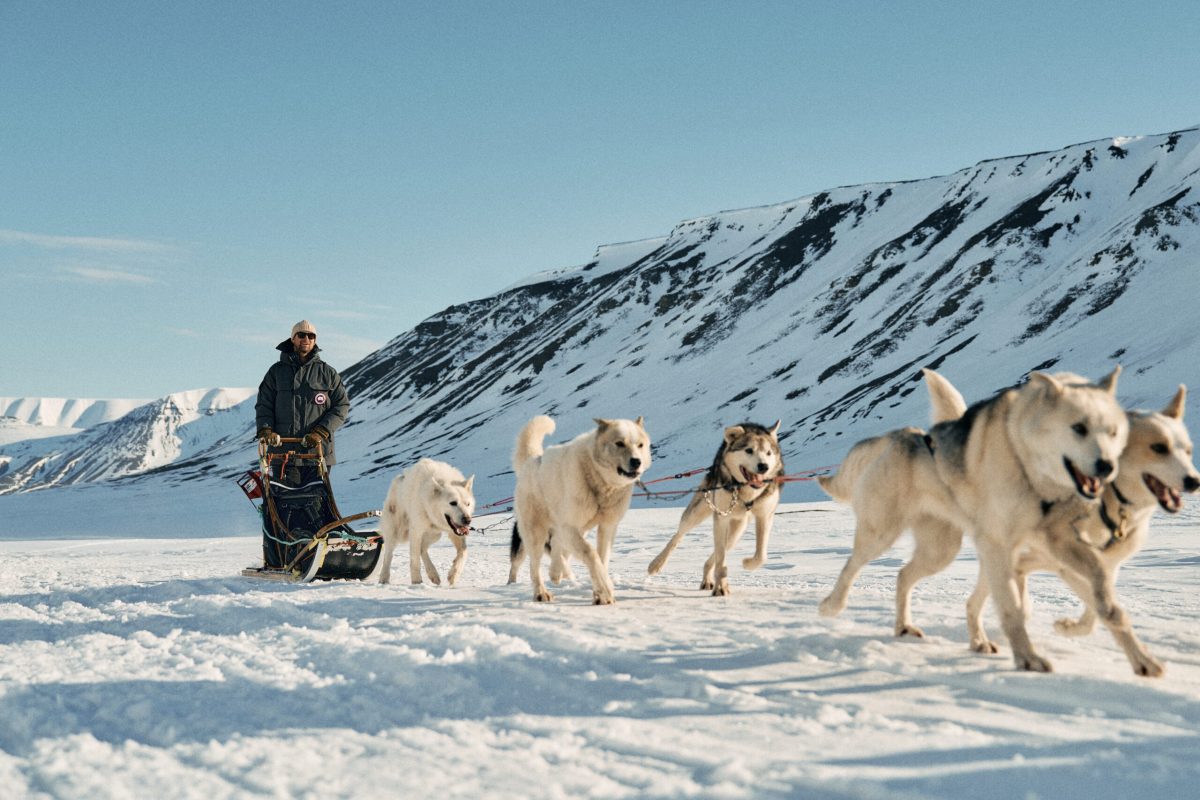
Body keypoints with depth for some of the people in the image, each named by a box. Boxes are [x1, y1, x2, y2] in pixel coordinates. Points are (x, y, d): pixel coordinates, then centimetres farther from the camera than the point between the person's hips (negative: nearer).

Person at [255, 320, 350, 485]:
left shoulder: (328, 373, 9)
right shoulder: (277, 371, 11)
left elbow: (341, 406, 4)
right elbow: (264, 405, 10)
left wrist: (320, 432, -10)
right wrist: (265, 430, -9)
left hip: (318, 453, 0)